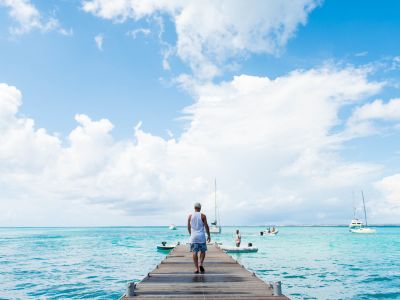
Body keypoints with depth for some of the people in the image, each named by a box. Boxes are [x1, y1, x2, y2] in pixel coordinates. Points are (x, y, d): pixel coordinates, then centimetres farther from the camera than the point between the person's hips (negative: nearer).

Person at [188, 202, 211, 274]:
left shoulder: (190, 216, 5)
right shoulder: (203, 216, -2)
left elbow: (188, 227, 12)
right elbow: (206, 226, -2)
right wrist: (208, 235, 8)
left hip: (193, 236, 2)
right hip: (201, 236, -2)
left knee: (195, 252, 4)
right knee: (203, 251, 11)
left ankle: (196, 268, 2)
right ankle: (200, 264, -6)